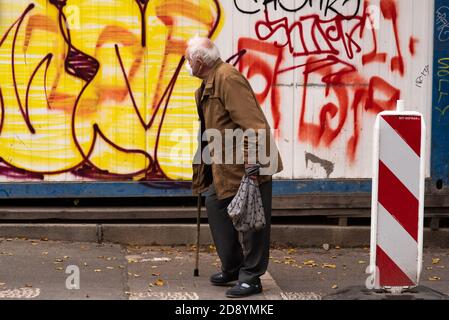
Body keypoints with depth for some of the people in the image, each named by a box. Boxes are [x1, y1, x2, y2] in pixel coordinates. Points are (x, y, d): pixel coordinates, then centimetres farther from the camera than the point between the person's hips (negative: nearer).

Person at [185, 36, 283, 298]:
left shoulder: (228, 78, -18)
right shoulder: (209, 83, 15)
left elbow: (251, 121, -26)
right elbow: (208, 126, 24)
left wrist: (253, 159, -29)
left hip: (251, 165, -11)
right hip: (225, 168, 11)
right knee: (215, 204, 13)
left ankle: (251, 278, 7)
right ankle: (232, 267, 24)